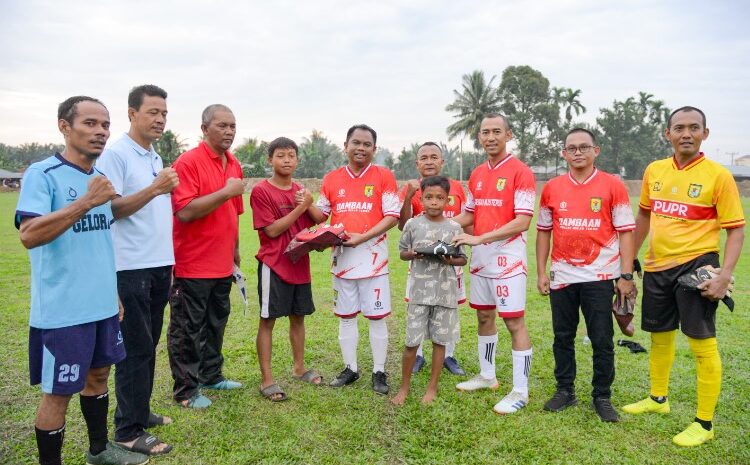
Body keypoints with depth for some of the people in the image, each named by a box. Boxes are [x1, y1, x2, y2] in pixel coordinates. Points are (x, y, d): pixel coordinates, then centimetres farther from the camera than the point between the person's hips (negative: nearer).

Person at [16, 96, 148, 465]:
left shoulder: (101, 177, 10)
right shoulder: (42, 174, -12)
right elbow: (29, 236, -23)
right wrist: (85, 202, -29)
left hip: (103, 305, 7)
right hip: (62, 310, -7)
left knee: (98, 374, 20)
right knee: (58, 392, 4)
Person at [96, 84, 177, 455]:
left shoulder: (155, 157, 15)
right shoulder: (115, 154, -10)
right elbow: (111, 208, -17)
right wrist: (154, 189, -28)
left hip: (159, 265, 8)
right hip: (131, 267, -8)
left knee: (148, 345, 15)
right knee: (135, 348, -2)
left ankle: (140, 412, 28)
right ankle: (128, 431, 9)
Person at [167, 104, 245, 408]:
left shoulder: (234, 164, 10)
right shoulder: (188, 162, -14)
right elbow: (184, 212, -24)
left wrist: (235, 251, 18)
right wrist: (226, 192, -24)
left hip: (222, 265, 8)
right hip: (192, 265, -8)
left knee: (216, 324, 19)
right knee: (188, 329, 5)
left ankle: (211, 375, 35)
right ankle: (186, 389, 18)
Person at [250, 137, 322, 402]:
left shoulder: (300, 191, 9)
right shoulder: (261, 191, -9)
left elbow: (311, 227, 11)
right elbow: (272, 230, -15)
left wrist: (308, 204, -8)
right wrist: (300, 208, -16)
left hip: (300, 264, 6)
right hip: (274, 265, -6)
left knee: (298, 316, 16)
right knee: (267, 320, 1)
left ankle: (299, 368, 32)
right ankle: (266, 380, 10)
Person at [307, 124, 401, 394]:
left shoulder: (384, 176, -3)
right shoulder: (331, 179, 7)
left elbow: (392, 216, -8)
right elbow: (321, 215, 15)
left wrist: (362, 237, -19)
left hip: (372, 256, -3)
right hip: (341, 256, 4)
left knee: (376, 317, 4)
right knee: (345, 317, 13)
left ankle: (379, 372, 18)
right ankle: (350, 368, 27)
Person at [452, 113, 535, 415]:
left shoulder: (520, 172, -10)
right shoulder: (477, 175, 12)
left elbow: (522, 222, -17)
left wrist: (479, 238, -22)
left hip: (507, 257, -7)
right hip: (480, 256, 7)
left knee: (514, 322, -2)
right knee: (484, 317, 16)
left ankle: (520, 392, 9)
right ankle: (487, 376, 32)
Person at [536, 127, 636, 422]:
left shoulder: (613, 185, -3)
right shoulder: (552, 188, 5)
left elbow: (625, 231, -3)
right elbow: (543, 231, 10)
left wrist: (626, 275, -8)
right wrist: (541, 272, 5)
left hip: (599, 276, -2)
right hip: (562, 276, 3)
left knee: (602, 340, 5)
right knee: (562, 337, 12)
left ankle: (602, 397, 21)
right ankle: (565, 391, 27)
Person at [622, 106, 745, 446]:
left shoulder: (718, 175, -8)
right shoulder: (654, 171, 6)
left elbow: (736, 229, -8)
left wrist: (725, 276, -19)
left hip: (695, 266, -5)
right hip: (657, 267, 5)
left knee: (702, 344, -1)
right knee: (660, 336, 18)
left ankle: (705, 424, 14)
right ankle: (658, 399, 38)